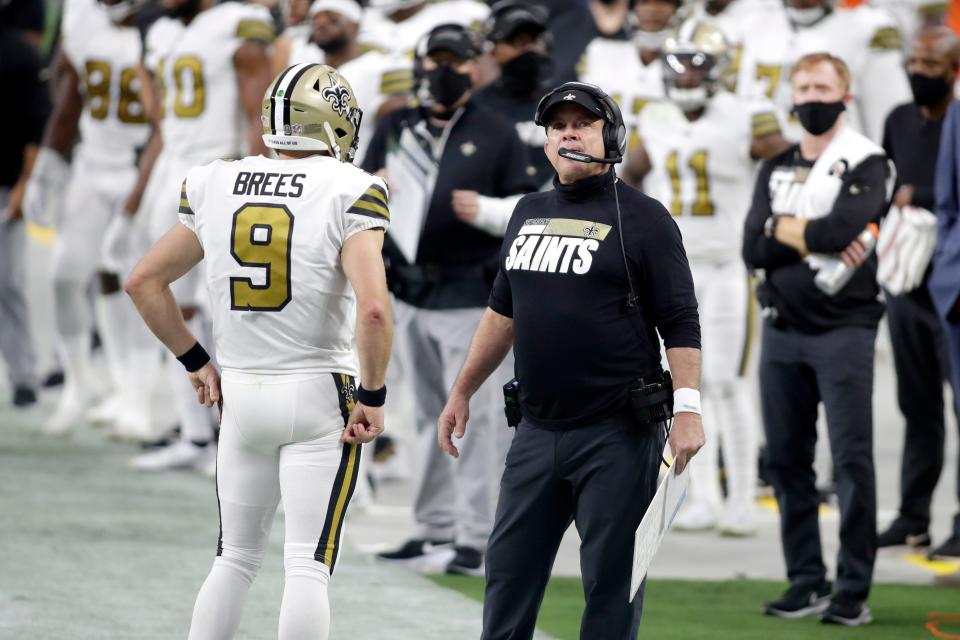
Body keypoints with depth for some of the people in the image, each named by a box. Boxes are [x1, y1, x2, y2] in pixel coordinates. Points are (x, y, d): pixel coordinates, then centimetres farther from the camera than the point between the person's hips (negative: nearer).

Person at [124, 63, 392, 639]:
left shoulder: (215, 187, 3)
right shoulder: (349, 193, -12)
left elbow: (144, 282, 9)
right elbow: (373, 309, -23)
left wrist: (194, 360, 18)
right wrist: (373, 397, -11)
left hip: (241, 393, 5)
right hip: (319, 396, -5)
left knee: (238, 555, 17)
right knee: (309, 565, -2)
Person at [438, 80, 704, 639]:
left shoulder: (642, 218, -4)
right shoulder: (530, 213, 14)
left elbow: (680, 323, -8)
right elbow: (503, 313, 24)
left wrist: (688, 407, -18)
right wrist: (462, 393, 23)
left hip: (617, 433, -6)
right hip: (538, 431, 6)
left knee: (610, 578, -2)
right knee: (510, 570, 10)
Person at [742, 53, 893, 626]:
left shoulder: (866, 164, -2)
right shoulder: (776, 170, 15)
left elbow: (844, 228, -19)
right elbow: (755, 249, 2)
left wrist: (783, 227, -6)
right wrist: (814, 237, -11)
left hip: (843, 327, -6)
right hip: (783, 329, 6)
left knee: (852, 458, -8)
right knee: (787, 460, 7)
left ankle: (854, 590, -6)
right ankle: (807, 583, 15)